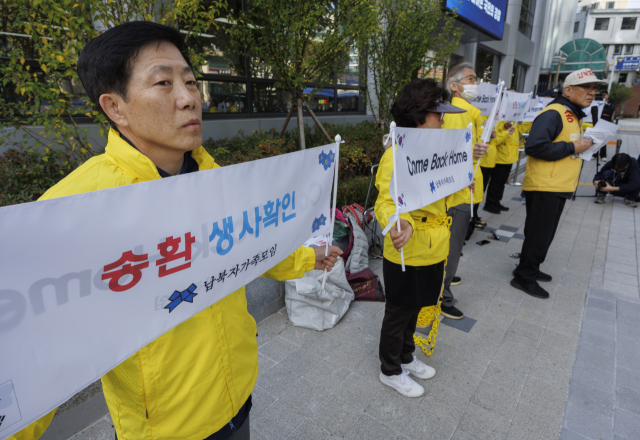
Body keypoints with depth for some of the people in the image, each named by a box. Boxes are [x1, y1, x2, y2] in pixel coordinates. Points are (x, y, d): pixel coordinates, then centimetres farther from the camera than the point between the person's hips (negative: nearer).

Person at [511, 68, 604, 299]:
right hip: (543, 187, -10)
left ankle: (531, 269, 31)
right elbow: (534, 146, -27)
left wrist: (585, 145, 10)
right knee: (538, 234, -3)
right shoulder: (553, 114, -15)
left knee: (545, 234, 17)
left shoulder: (575, 116, 18)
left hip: (559, 188, 10)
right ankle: (524, 277, 10)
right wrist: (572, 147, -20)